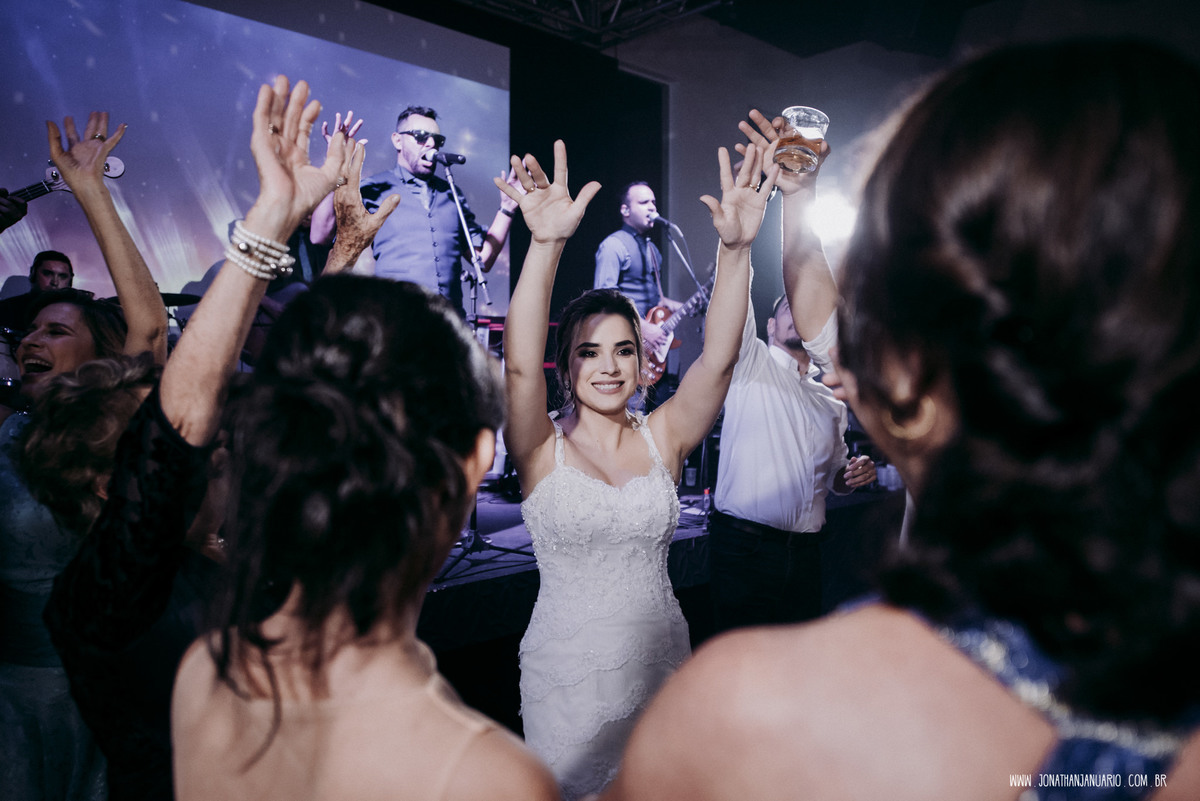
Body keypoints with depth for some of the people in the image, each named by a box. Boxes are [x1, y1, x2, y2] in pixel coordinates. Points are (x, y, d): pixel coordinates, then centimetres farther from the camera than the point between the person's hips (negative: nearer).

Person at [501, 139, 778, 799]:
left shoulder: (662, 438, -2)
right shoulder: (543, 447, -9)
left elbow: (718, 357, -15)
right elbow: (520, 364, -26)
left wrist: (735, 249, -27)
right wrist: (546, 245, -38)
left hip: (662, 662, 3)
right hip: (567, 671, -2)